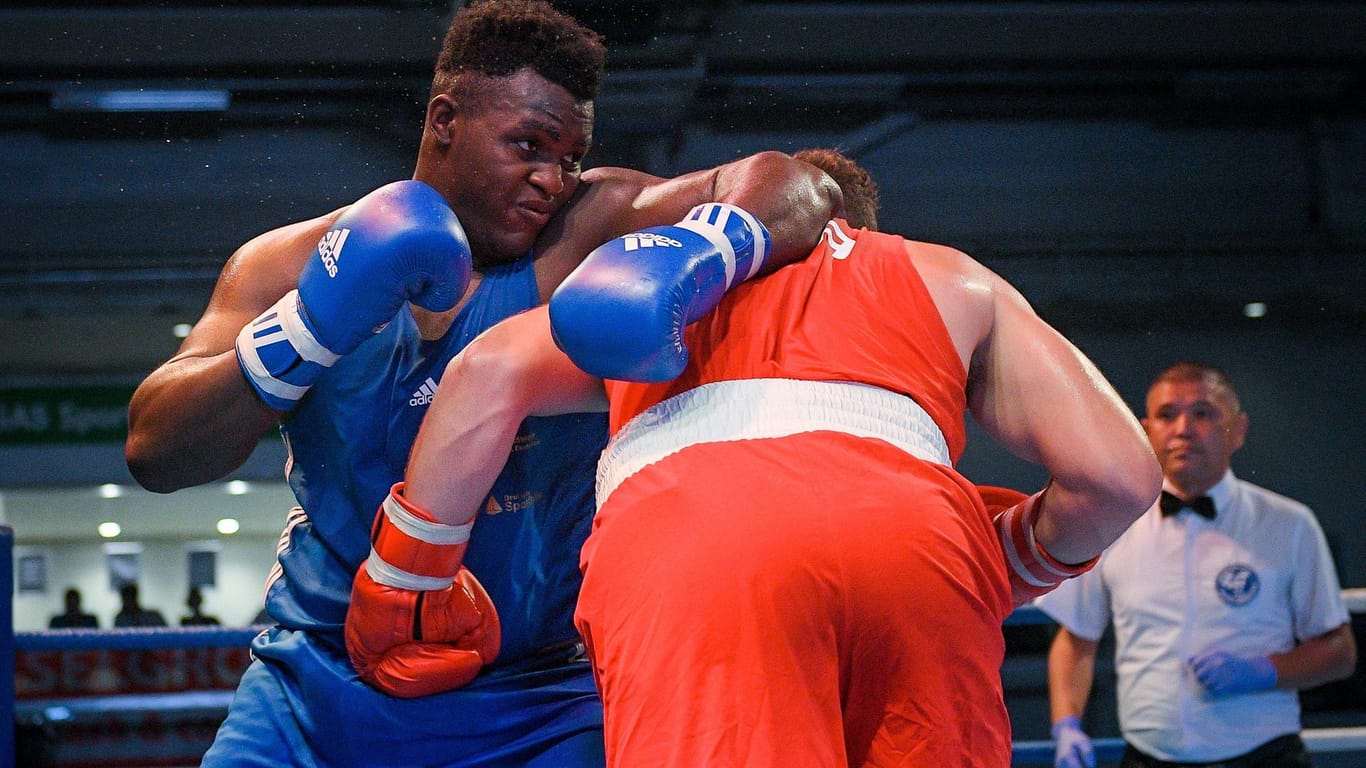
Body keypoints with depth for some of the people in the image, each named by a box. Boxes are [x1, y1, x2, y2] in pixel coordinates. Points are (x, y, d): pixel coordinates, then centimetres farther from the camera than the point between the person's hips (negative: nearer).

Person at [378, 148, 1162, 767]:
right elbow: (1118, 473, 23)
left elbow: (490, 372, 17)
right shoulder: (952, 279, 37)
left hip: (671, 535, 0)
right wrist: (1018, 565, 41)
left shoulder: (657, 278, 37)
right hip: (914, 540, 1)